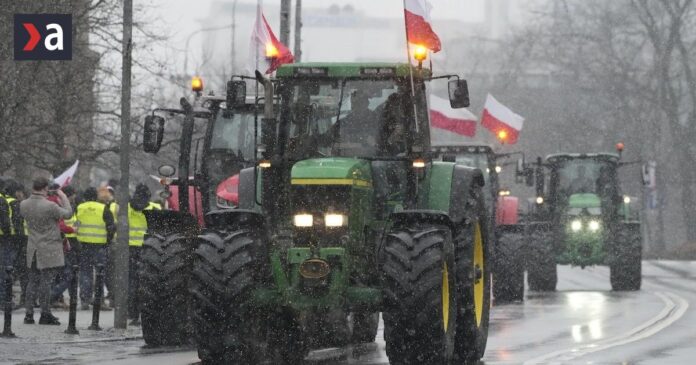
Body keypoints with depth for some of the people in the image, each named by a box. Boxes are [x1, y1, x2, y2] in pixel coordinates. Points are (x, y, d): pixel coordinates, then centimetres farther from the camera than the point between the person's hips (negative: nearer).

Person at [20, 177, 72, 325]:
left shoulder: (24, 205, -3)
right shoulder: (49, 206, -21)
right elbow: (68, 213, -8)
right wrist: (64, 198, 6)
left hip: (32, 249, 6)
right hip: (49, 250, -6)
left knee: (33, 281, 12)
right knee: (46, 281, -1)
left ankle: (29, 314, 12)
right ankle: (45, 314, 3)